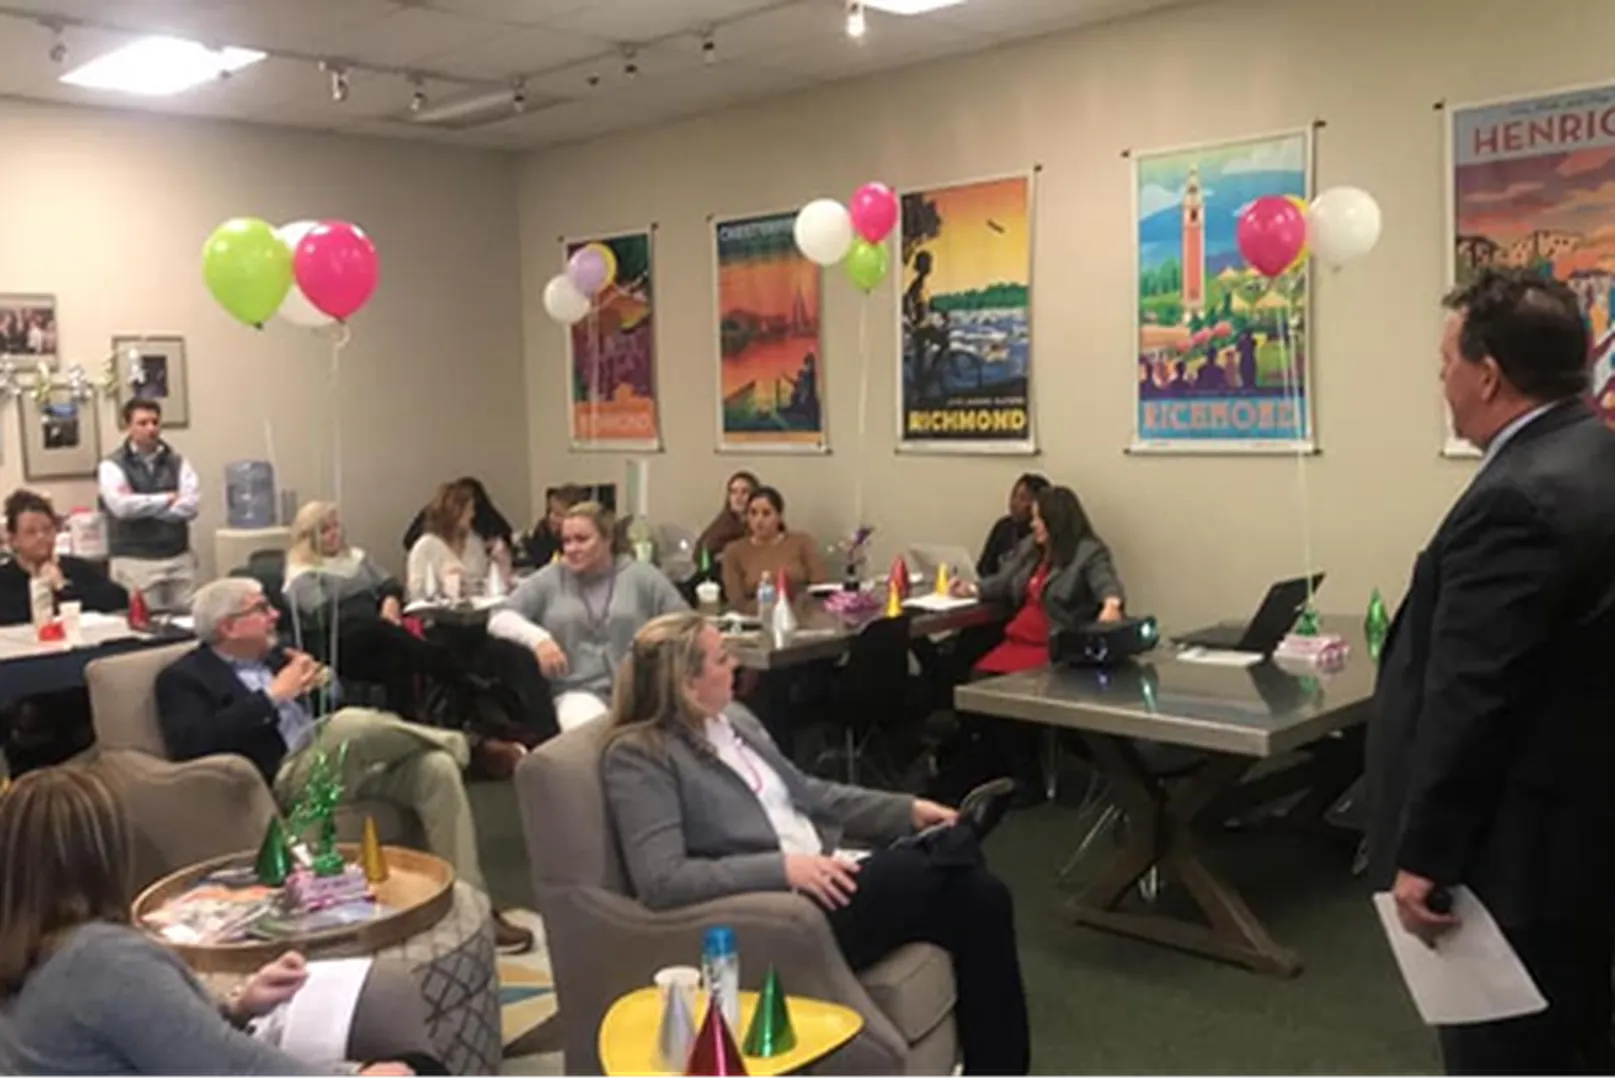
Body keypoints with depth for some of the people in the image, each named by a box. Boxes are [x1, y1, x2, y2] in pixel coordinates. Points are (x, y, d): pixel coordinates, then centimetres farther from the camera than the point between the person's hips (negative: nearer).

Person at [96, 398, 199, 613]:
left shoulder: (177, 461, 9)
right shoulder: (112, 465, 1)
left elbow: (191, 504, -5)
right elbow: (122, 505, -16)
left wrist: (144, 507, -8)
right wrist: (168, 499, -7)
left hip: (179, 558, 3)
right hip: (135, 562, -3)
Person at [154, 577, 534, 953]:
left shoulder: (271, 655, 22)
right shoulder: (183, 678, 1)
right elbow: (192, 745, -18)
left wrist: (321, 682, 4)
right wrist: (272, 696, -17)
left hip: (344, 761, 7)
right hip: (284, 777, -7)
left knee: (436, 767, -19)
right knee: (352, 723, -36)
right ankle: (454, 742, -6)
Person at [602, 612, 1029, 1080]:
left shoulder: (733, 718, 14)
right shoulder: (639, 757, -10)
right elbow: (661, 881, -20)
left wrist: (908, 810, 10)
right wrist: (783, 868, -25)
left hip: (825, 878, 8)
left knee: (981, 896, -13)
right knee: (924, 871, -28)